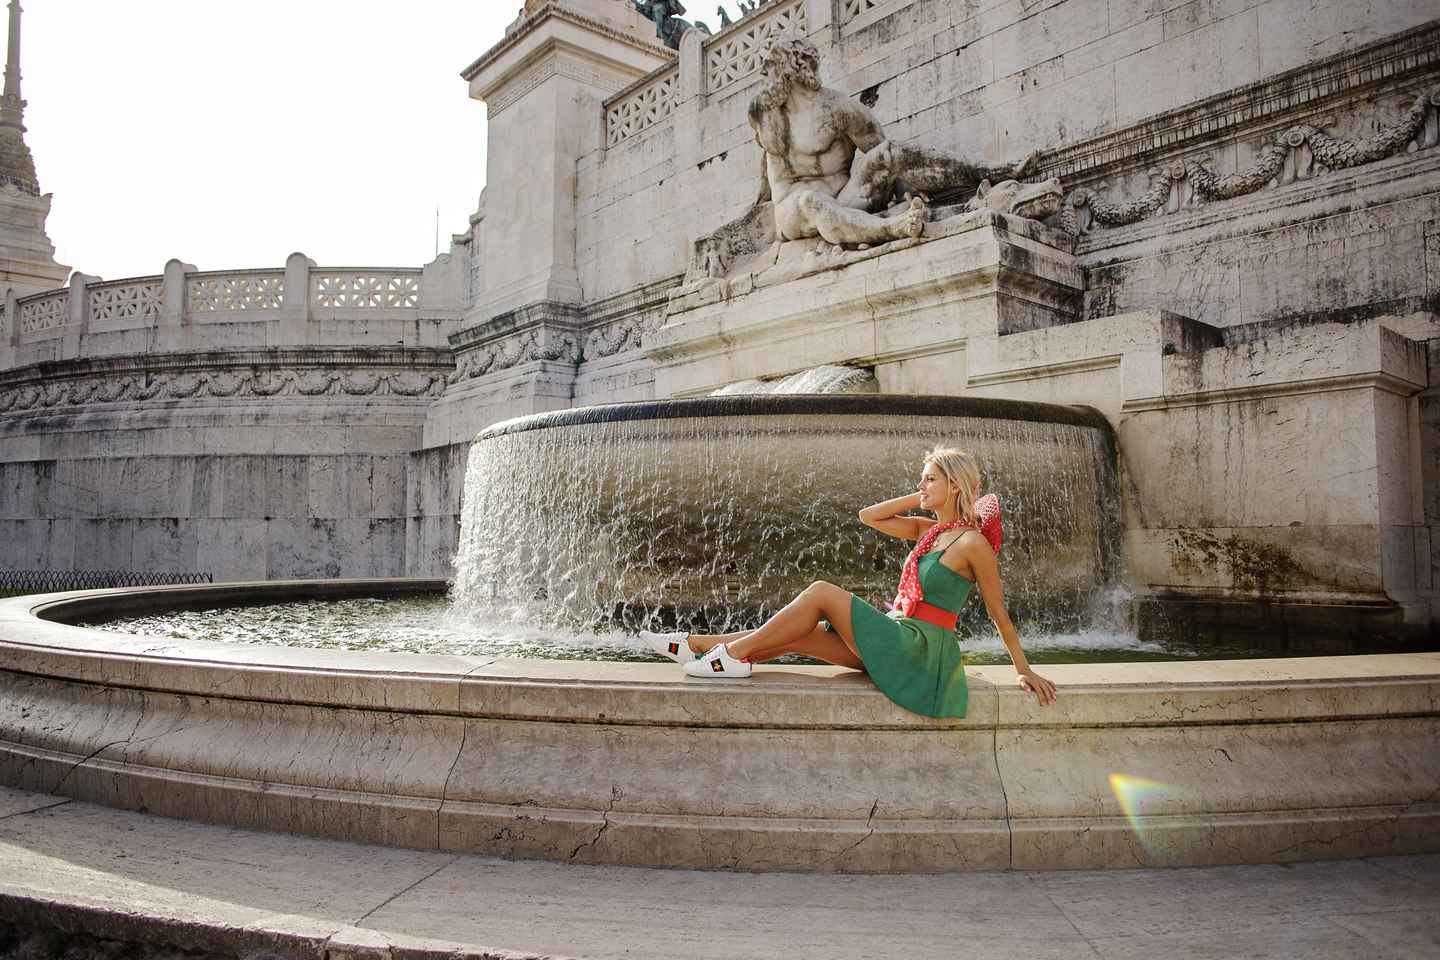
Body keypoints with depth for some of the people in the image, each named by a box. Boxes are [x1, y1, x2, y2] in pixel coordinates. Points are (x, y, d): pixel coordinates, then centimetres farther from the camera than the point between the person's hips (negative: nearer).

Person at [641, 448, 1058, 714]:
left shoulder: (972, 541, -10)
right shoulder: (930, 530, 13)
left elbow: (999, 613, -5)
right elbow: (868, 517, 12)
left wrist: (1024, 671, -2)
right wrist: (919, 498, 7)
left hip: (920, 649, -8)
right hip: (898, 641, 8)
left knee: (821, 592, -17)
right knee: (797, 637, -3)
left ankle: (734, 653, -13)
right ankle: (696, 645, -1)